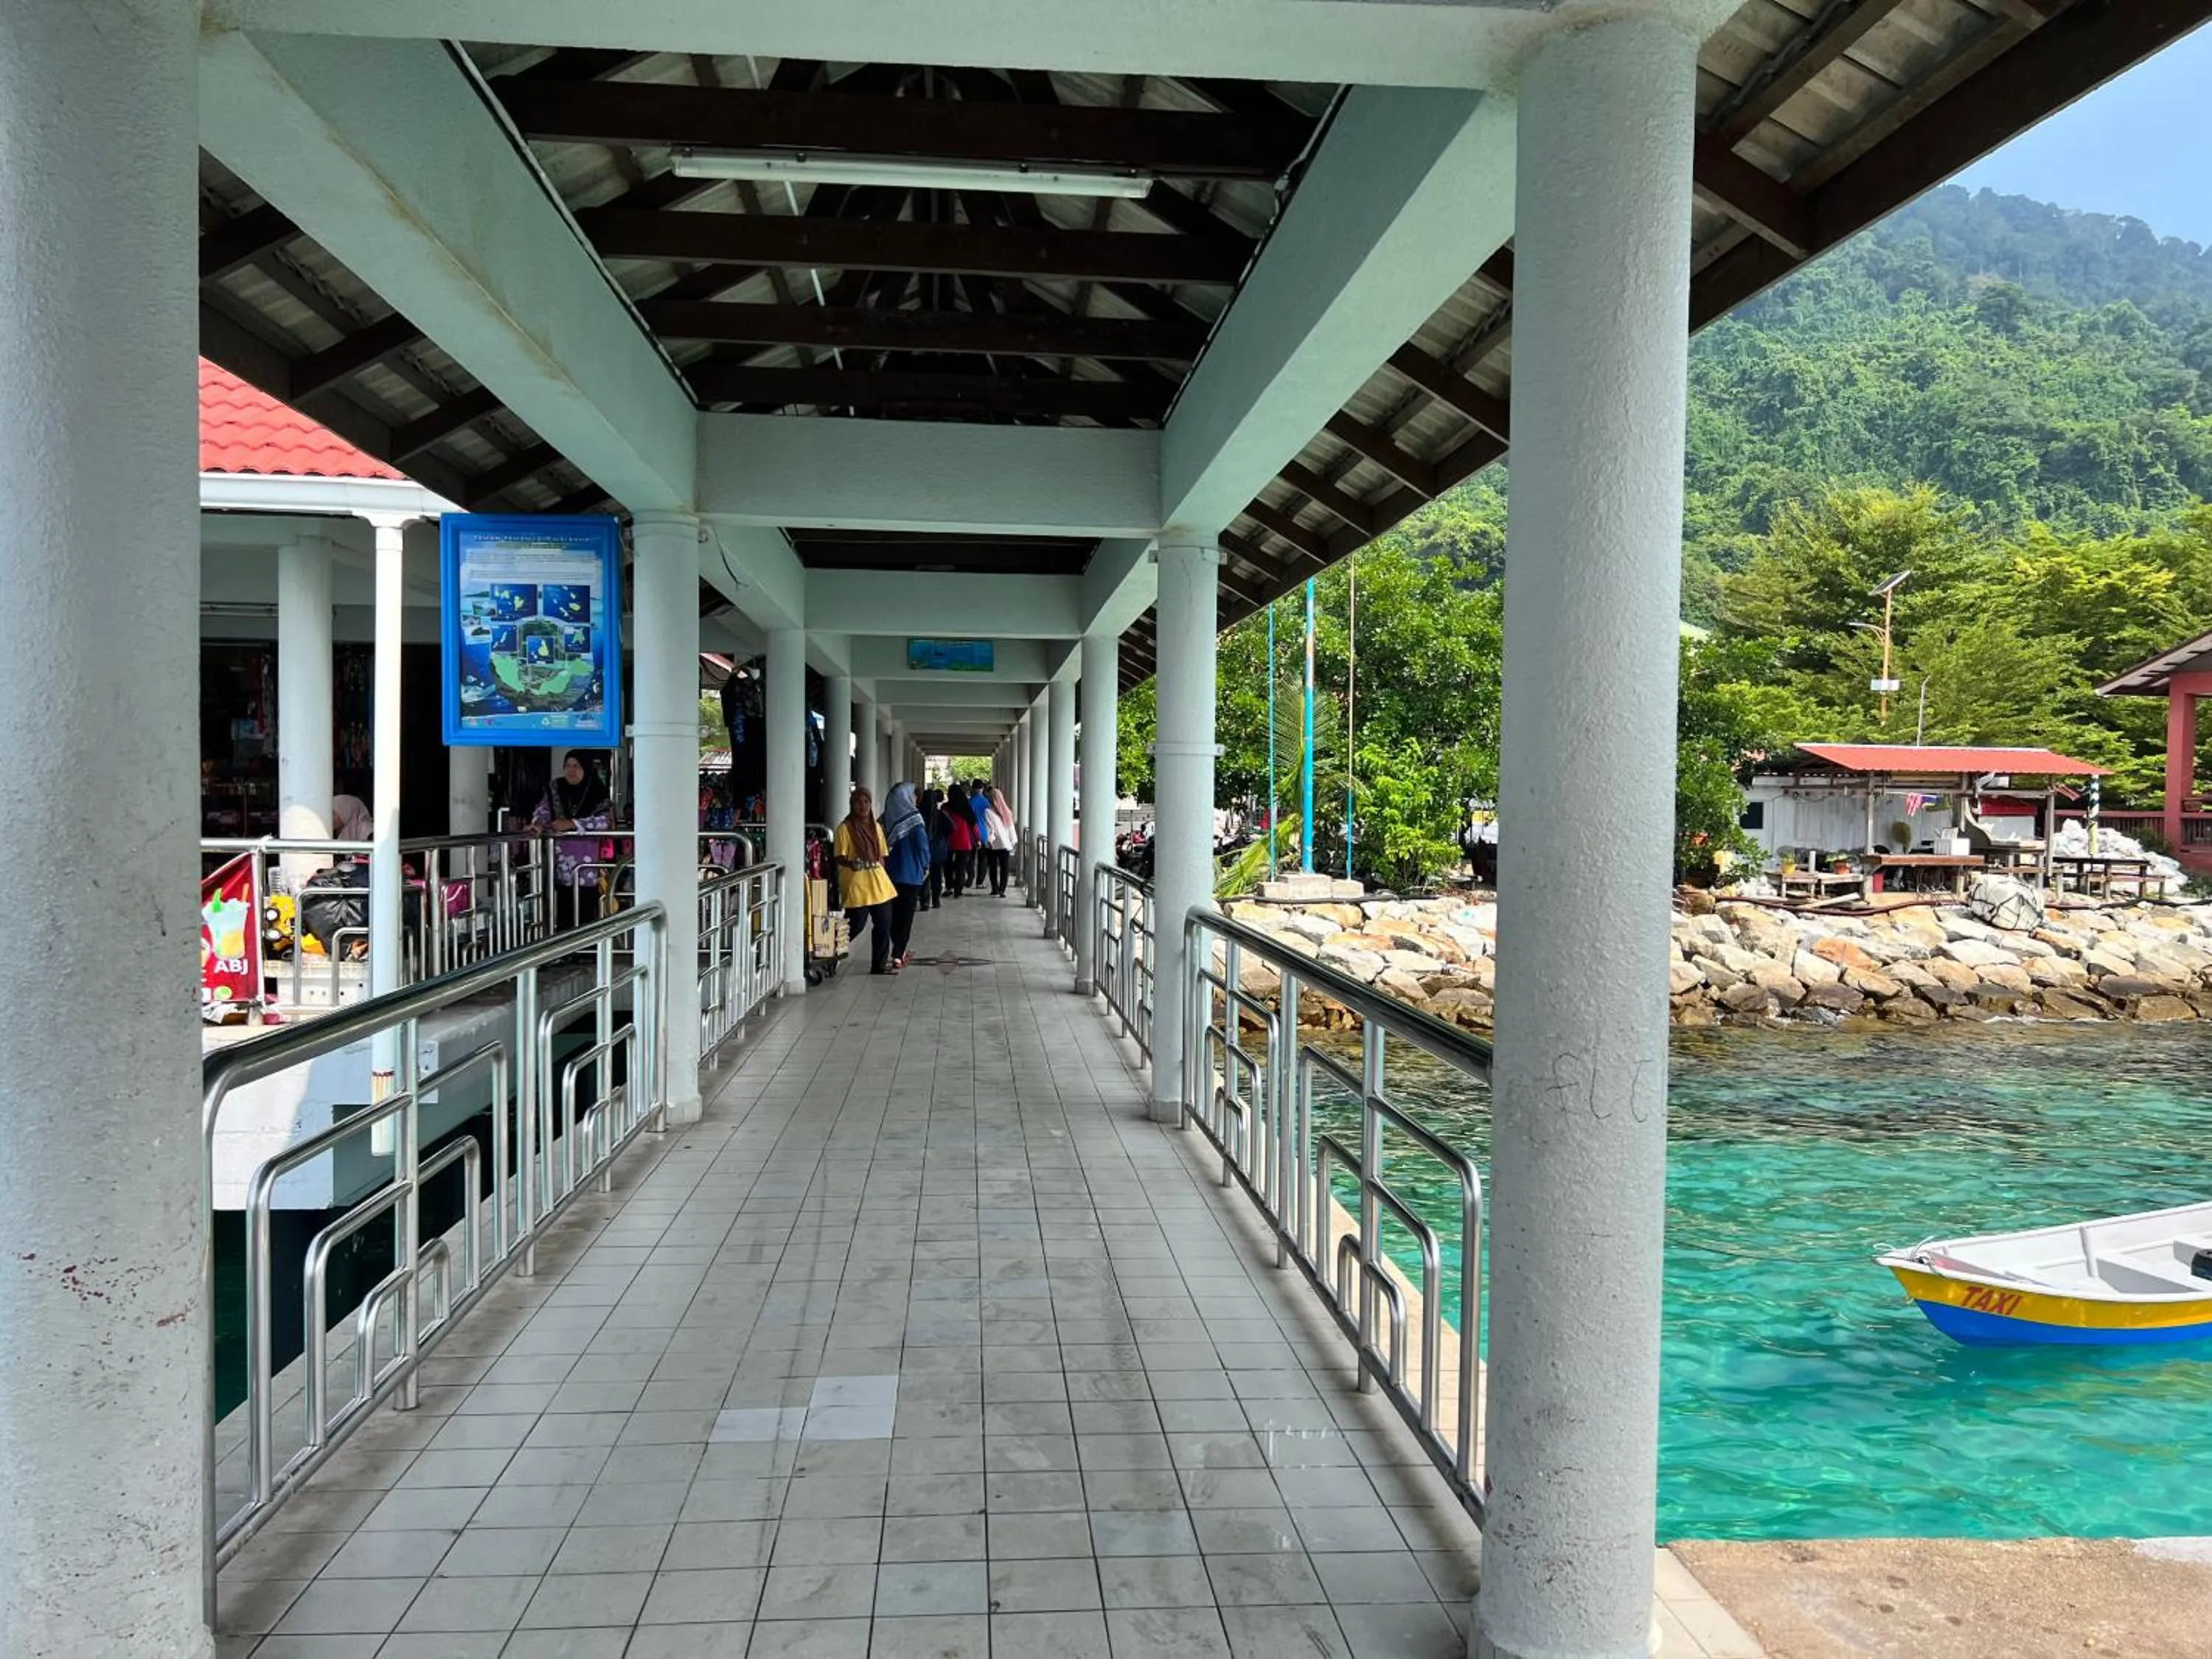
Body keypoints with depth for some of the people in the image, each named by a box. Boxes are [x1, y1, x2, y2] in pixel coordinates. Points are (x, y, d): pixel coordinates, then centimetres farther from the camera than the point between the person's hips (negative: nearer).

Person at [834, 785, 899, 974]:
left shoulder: (876, 827, 14)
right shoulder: (845, 828, -6)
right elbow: (840, 858, -9)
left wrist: (882, 876, 12)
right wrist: (851, 863, -29)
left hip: (879, 884, 6)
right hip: (856, 884, -6)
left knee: (883, 925, 7)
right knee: (855, 926, -5)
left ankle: (880, 964, 17)